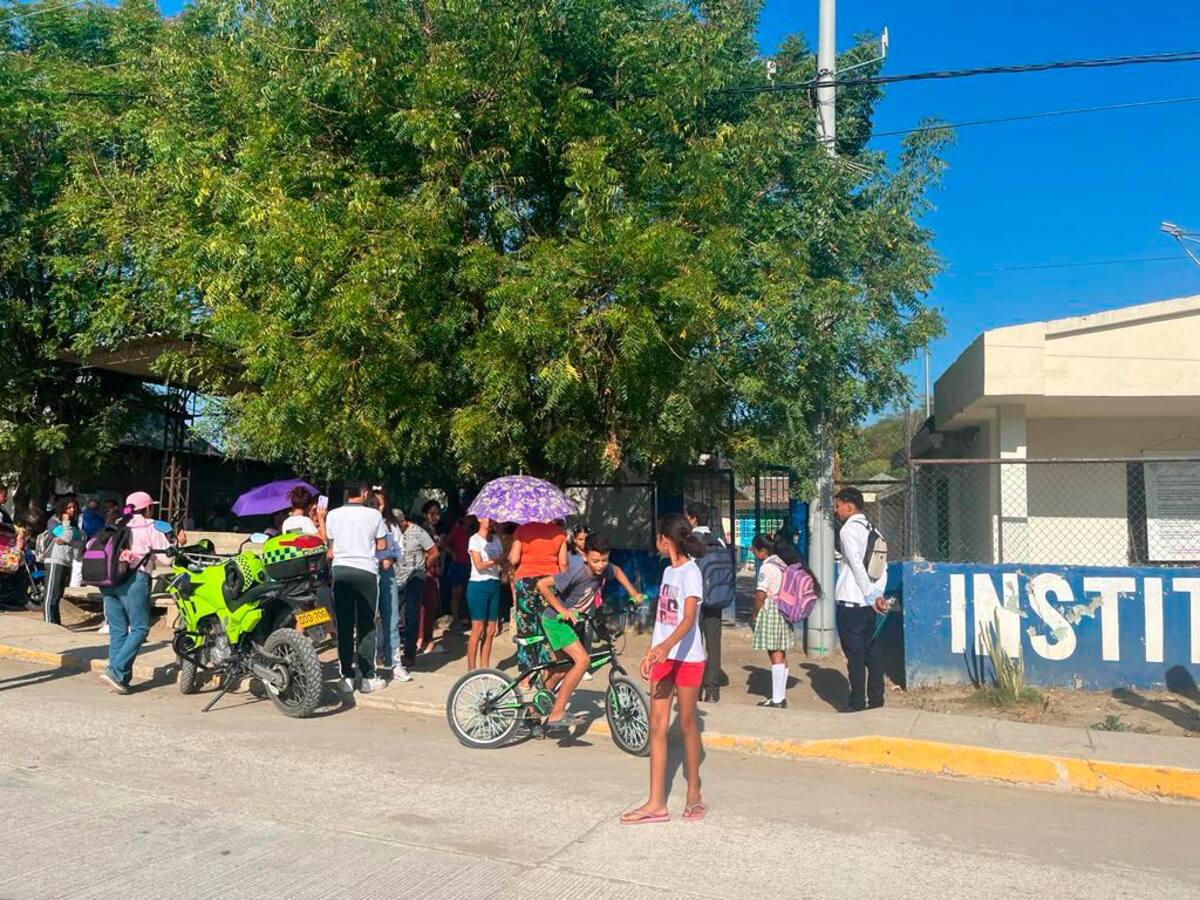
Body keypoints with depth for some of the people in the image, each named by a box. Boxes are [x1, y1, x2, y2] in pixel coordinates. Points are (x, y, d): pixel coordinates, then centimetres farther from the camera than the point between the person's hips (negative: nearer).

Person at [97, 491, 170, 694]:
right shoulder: (150, 528, 4)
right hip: (134, 580, -6)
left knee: (117, 630, 9)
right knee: (139, 628, -1)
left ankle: (121, 678, 8)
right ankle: (115, 671, -13)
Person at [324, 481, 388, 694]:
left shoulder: (333, 515, 2)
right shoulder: (373, 514, -4)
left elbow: (330, 547, 9)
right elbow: (382, 545, 1)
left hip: (340, 570, 2)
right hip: (366, 571, -2)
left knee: (344, 626, 5)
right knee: (366, 626, 4)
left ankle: (347, 677, 7)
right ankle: (367, 678, 5)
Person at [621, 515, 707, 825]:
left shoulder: (690, 573, -13)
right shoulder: (668, 571, 14)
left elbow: (688, 619, -27)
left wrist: (667, 645, -42)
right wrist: (650, 653, 19)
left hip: (687, 657, -8)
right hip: (663, 656, 8)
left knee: (687, 724, 5)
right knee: (657, 726, 3)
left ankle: (694, 794, 22)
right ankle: (656, 804, 6)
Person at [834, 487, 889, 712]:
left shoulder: (849, 529, -12)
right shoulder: (871, 529, 13)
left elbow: (857, 566, -18)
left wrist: (871, 596, -14)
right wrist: (878, 594, 4)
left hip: (851, 602, -8)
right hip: (868, 602, 8)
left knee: (854, 654, -1)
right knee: (872, 651, 12)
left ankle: (857, 701, 4)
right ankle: (875, 698, 18)